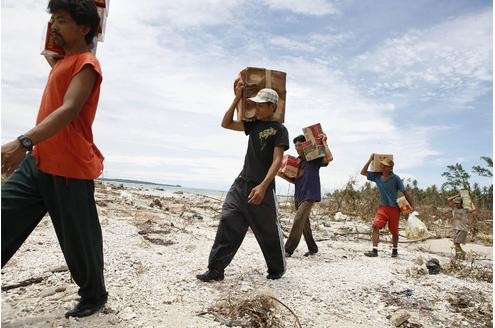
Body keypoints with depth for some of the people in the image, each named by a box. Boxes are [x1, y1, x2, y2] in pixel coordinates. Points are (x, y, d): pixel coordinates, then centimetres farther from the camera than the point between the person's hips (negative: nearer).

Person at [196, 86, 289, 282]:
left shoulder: (280, 130, -6)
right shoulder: (254, 125, 13)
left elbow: (277, 161, -15)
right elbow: (226, 124, 14)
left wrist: (262, 186, -27)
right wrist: (237, 99, 6)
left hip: (263, 188, -5)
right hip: (241, 183, 6)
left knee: (269, 232, 6)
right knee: (227, 223, -3)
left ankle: (277, 269, 28)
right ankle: (216, 269, 4)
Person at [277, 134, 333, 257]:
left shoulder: (314, 158, -3)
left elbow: (329, 158, -21)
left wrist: (324, 142, -13)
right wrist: (283, 175, -2)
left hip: (309, 195, -7)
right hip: (298, 196, 7)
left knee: (298, 220, -16)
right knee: (304, 223, 13)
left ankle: (288, 250, -12)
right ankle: (312, 248, 27)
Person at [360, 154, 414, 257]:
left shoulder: (395, 178, -9)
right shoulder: (377, 176, 0)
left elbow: (404, 192, -4)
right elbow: (363, 172, 1)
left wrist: (411, 205, -5)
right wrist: (370, 160, -5)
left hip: (394, 208, -2)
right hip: (382, 207, 3)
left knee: (394, 231, 9)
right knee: (375, 226, -15)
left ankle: (394, 250, 31)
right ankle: (374, 250, -12)